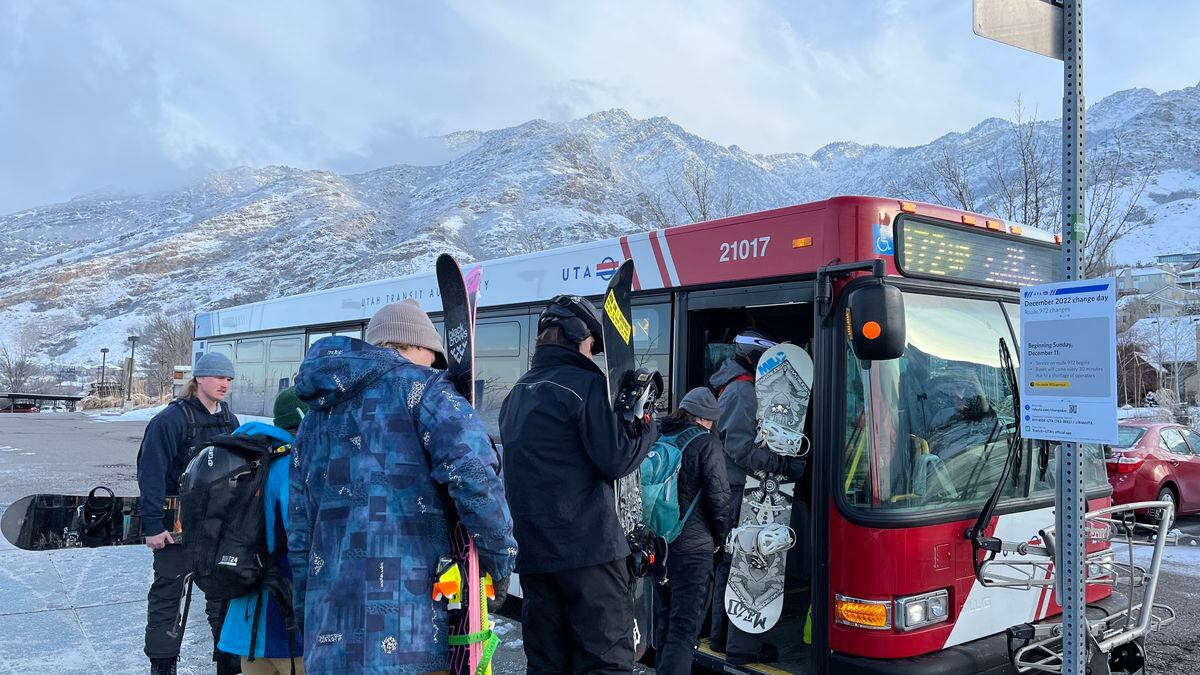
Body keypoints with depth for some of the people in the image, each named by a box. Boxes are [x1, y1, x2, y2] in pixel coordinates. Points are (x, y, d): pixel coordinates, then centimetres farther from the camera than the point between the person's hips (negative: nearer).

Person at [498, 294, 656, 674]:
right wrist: (647, 425, 4)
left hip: (531, 551, 8)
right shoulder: (586, 385, -10)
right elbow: (617, 461, -12)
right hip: (588, 548, -8)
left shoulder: (516, 394, 16)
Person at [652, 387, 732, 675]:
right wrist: (719, 537, 4)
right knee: (684, 628, -5)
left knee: (663, 623, 20)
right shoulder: (707, 443, -10)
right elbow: (718, 496, -11)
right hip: (692, 547, -7)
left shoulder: (657, 438, 8)